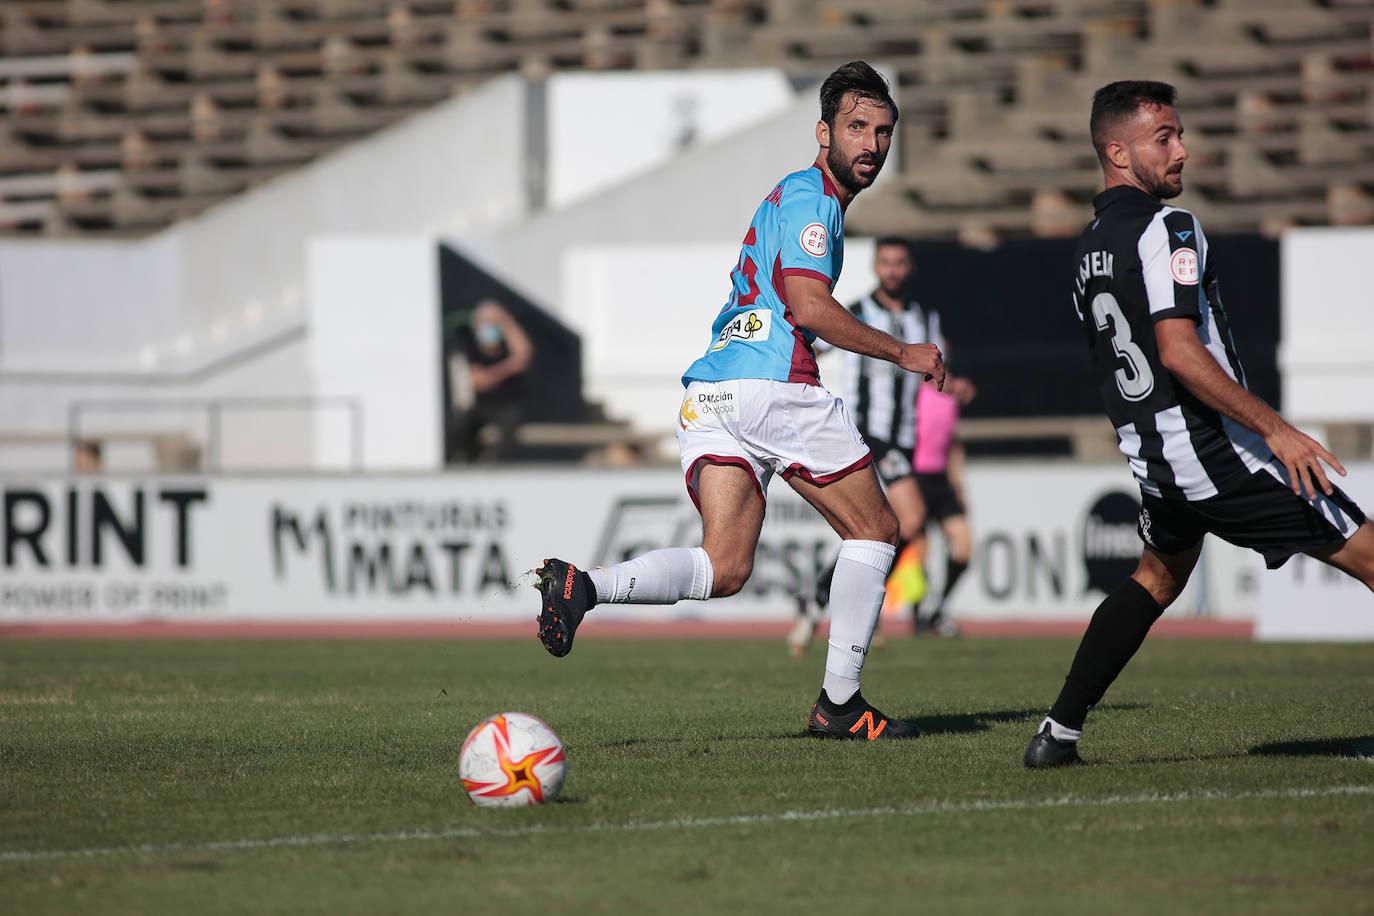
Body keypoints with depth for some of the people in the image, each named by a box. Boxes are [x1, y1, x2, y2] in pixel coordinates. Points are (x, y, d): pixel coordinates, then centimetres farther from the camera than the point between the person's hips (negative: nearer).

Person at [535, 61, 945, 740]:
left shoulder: (797, 195, 28)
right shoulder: (810, 196, -4)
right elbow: (810, 307, -14)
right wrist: (902, 353, -7)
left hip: (708, 396, 8)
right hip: (773, 384, -8)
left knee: (723, 567, -3)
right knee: (874, 528, 7)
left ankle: (584, 585, -24)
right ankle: (838, 703, 7)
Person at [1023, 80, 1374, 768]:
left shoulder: (1088, 249, 14)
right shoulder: (1167, 228, -14)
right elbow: (1179, 350, -24)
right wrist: (1273, 428, -24)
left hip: (1150, 453, 9)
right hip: (1216, 449, -9)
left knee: (1157, 577, 31)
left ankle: (1059, 732, 23)